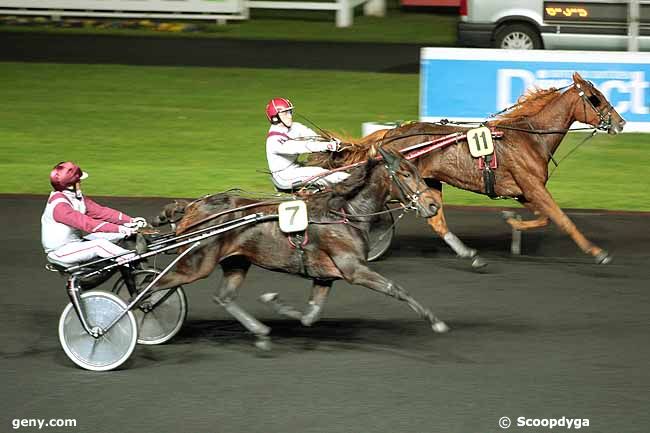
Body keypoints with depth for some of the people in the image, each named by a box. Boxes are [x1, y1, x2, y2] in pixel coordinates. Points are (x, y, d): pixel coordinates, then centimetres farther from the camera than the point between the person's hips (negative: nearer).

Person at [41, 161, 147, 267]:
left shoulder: (78, 199, 6)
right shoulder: (59, 205, -24)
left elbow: (100, 212, 0)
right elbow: (86, 223, -32)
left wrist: (131, 221, -11)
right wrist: (118, 229, -36)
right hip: (60, 252, -10)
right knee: (100, 244, -29)